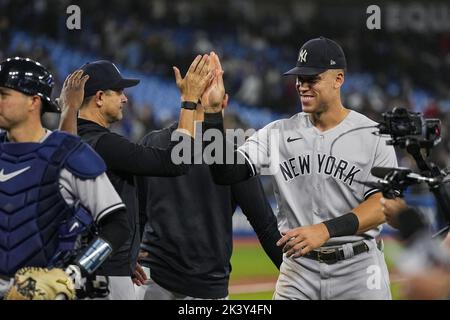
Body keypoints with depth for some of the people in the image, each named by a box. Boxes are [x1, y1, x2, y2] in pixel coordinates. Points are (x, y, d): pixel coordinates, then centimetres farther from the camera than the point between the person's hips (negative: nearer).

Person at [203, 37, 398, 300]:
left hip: (358, 269, -2)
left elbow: (383, 204, -12)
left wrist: (326, 230, -25)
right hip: (298, 270, 2)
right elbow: (227, 173, -3)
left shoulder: (373, 137, -3)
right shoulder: (278, 134, 6)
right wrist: (213, 114, -16)